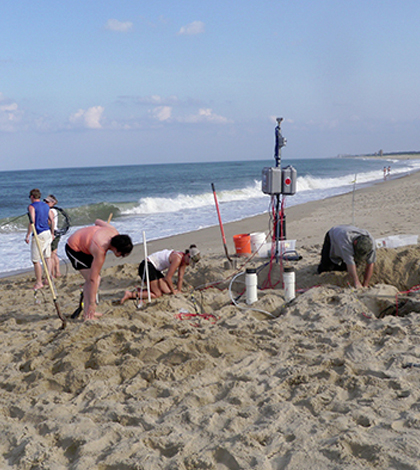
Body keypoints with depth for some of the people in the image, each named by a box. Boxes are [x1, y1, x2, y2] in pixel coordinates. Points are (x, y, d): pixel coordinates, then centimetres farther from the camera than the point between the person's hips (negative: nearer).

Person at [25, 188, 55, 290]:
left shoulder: (31, 206, -8)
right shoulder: (46, 206, 13)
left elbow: (32, 221, -18)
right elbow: (52, 220, 13)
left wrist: (28, 235, -15)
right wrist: (52, 233, 22)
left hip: (39, 235, -8)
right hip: (47, 233, 8)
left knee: (36, 260, -2)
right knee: (47, 257, 14)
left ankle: (39, 282, 0)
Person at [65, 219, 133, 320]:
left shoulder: (114, 232, -15)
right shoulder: (100, 250, -36)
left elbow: (98, 221, 6)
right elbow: (93, 278, -33)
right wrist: (92, 303, -29)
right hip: (74, 249, -9)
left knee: (93, 279, 8)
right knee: (93, 279, -15)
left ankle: (87, 311, 14)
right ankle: (88, 315, -12)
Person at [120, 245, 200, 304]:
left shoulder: (184, 260, 3)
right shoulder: (177, 259, -24)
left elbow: (180, 278, 10)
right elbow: (168, 277, -19)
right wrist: (174, 291, -6)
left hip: (154, 268, 10)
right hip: (147, 266, -9)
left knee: (167, 291, 2)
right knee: (157, 294, -12)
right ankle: (131, 294, -11)